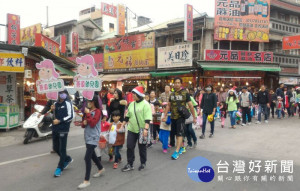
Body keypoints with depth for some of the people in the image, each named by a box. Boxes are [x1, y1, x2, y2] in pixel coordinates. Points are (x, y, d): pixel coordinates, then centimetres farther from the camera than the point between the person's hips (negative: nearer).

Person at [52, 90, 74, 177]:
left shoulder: (67, 103, -8)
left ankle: (60, 167, 13)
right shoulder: (56, 103, 11)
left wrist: (60, 121, -17)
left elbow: (70, 116, -13)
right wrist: (53, 110, 1)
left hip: (63, 129, -7)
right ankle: (67, 159, 36)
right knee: (56, 148, 14)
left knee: (62, 149, -1)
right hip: (55, 128, 7)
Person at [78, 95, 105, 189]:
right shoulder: (88, 110, 10)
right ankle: (101, 169, 44)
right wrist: (84, 123, -8)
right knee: (92, 155, 22)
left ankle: (86, 181, -5)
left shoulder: (98, 111, -11)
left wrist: (88, 114, -17)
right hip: (87, 136, 9)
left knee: (87, 158, -12)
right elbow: (83, 124, 15)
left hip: (93, 137, -8)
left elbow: (92, 123, -22)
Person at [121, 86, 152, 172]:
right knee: (130, 146, 4)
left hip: (142, 130, -5)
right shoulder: (131, 104, 9)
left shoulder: (145, 104, -11)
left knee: (142, 147, 9)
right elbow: (127, 116, 17)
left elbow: (147, 118, -17)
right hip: (131, 129, 5)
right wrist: (122, 125, 17)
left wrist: (146, 129, -25)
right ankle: (130, 164, 16)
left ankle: (143, 163, 27)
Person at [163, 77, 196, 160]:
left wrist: (194, 117, -3)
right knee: (176, 134, 13)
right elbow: (168, 106, 16)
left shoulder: (185, 93, -5)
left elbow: (191, 106, -3)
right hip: (173, 117, 5)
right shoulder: (172, 94, 10)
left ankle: (177, 152, -4)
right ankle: (181, 147, 30)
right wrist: (164, 116, 11)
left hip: (181, 117, -5)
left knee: (179, 134, -6)